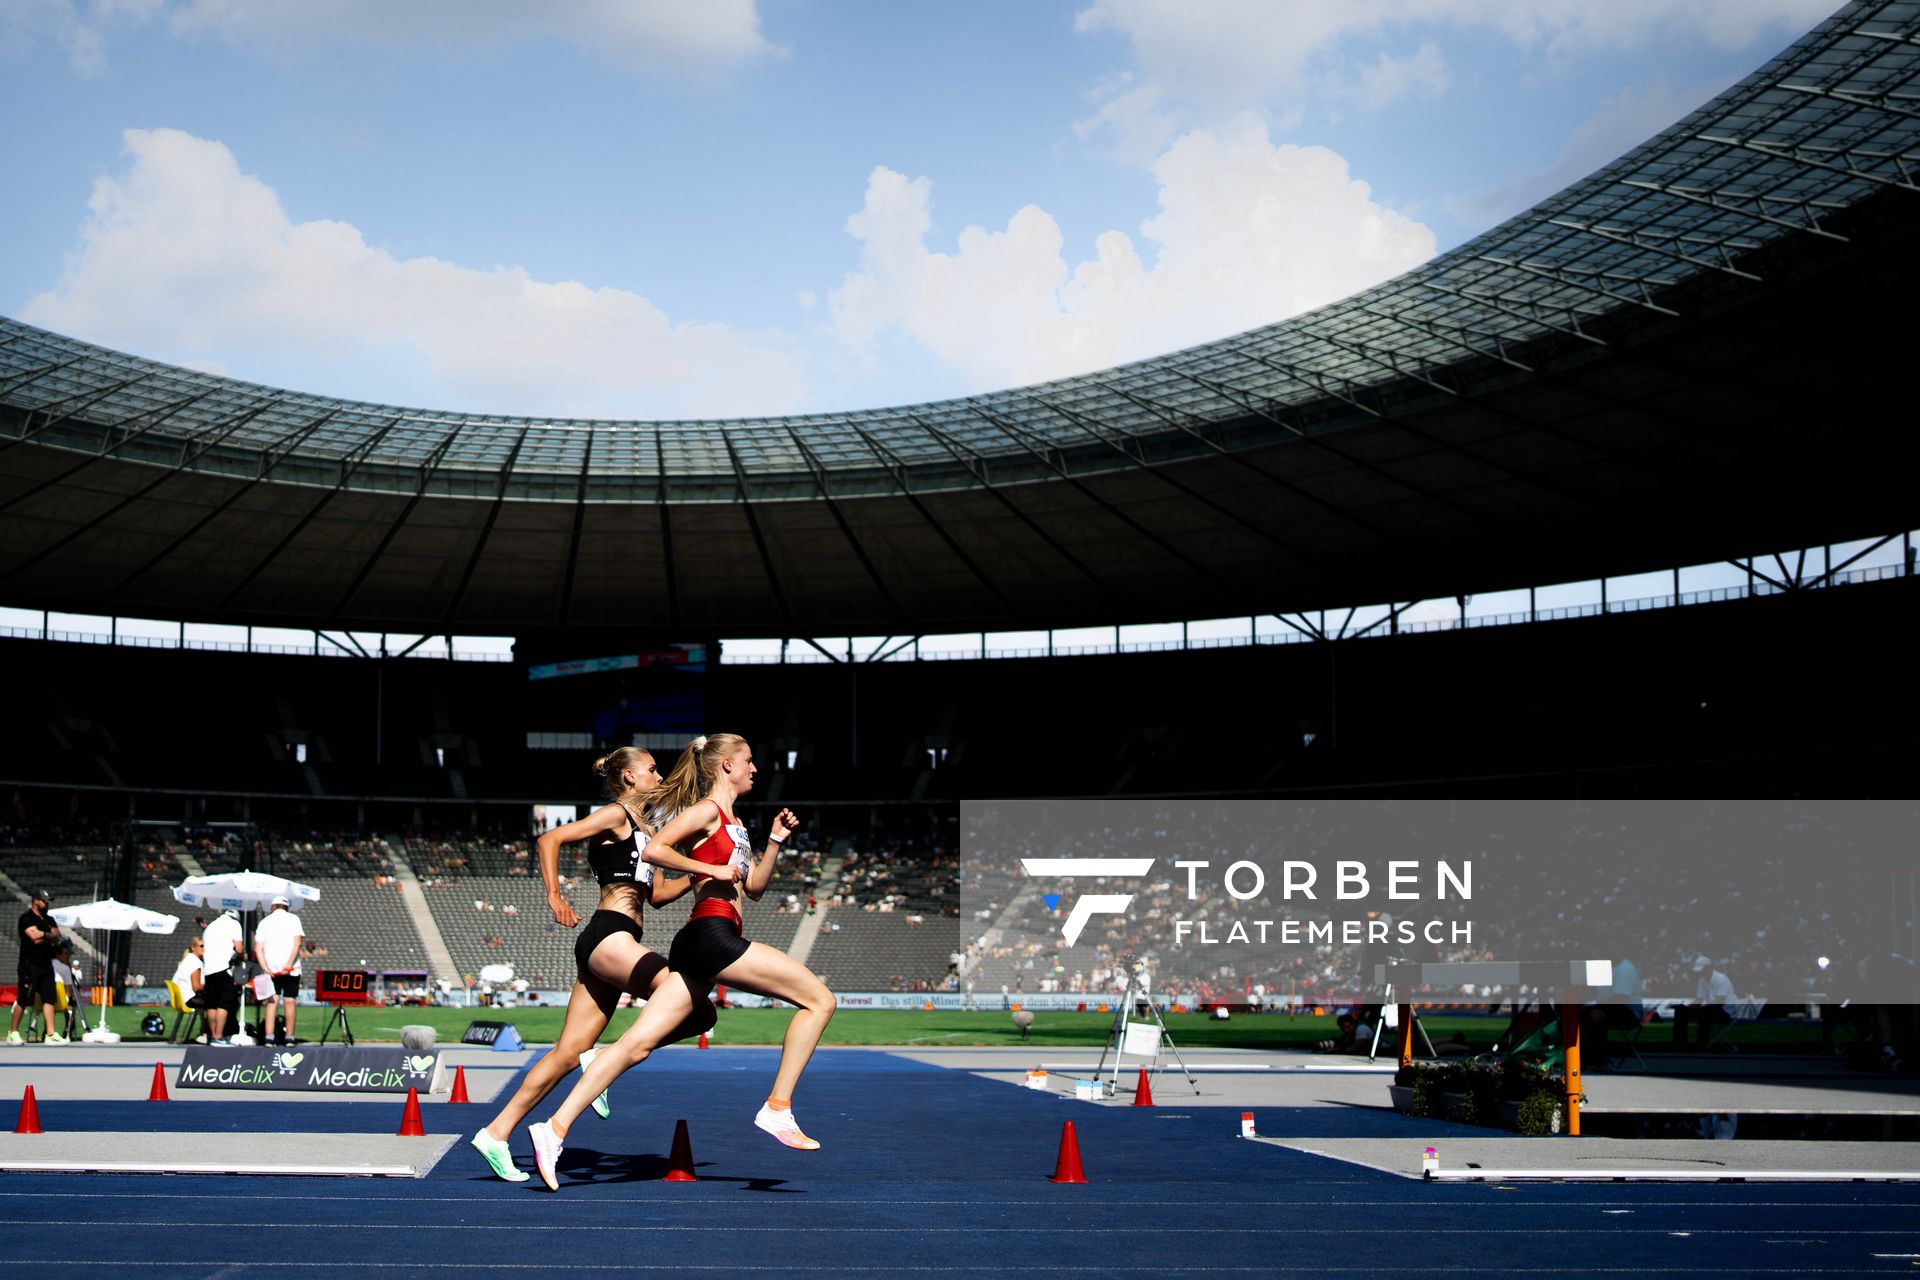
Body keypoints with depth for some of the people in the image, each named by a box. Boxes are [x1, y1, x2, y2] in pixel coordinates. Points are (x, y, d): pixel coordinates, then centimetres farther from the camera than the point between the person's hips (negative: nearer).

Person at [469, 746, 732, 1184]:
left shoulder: (643, 830, 25)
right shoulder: (615, 815, -1)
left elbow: (656, 894, 26)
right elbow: (549, 839, -8)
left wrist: (696, 877, 12)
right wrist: (554, 897, -11)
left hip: (604, 948, 9)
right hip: (610, 934, -9)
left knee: (569, 1051, 4)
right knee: (696, 1008, -19)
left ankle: (496, 1133, 4)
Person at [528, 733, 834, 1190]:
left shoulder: (734, 822, 26)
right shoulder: (708, 809, -1)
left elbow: (755, 888, 29)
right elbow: (654, 849, -13)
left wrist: (776, 840, 19)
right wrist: (712, 869, -11)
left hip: (699, 946, 9)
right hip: (712, 933, -9)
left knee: (636, 1045, 1)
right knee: (819, 998, -6)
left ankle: (555, 1128, -3)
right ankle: (778, 1109, -7)